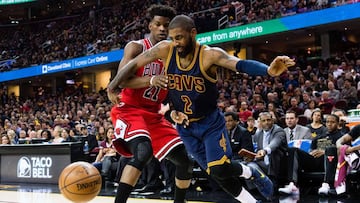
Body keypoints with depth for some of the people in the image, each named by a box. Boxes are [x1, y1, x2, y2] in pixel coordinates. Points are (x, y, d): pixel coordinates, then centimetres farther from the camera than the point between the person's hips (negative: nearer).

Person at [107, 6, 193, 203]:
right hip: (130, 110, -7)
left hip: (154, 115, 7)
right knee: (143, 152, -34)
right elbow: (123, 80, -20)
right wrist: (153, 80, -33)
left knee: (186, 160, 3)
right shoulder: (136, 47, -8)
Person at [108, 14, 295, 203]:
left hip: (211, 122, -4)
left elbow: (241, 64, -39)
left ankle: (252, 173, 15)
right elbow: (133, 65, -4)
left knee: (220, 169, -17)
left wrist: (269, 70, -57)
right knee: (215, 172, 6)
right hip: (185, 126, 4)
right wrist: (112, 87, -11)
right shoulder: (165, 49, -14)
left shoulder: (210, 55, -23)